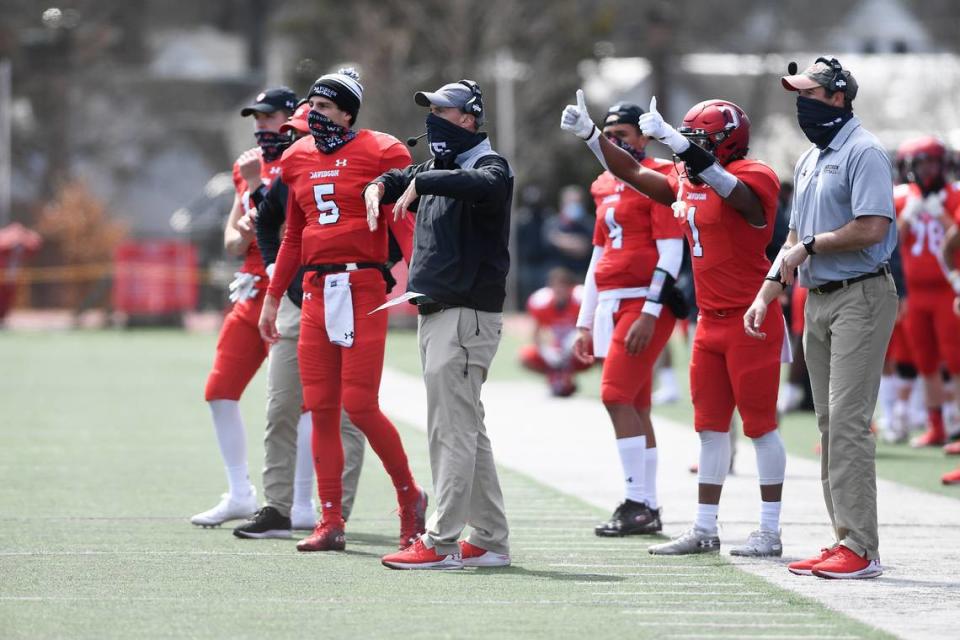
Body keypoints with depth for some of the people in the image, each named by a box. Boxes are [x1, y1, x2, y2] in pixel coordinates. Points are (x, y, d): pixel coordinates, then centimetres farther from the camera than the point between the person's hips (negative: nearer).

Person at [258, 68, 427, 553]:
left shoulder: (379, 154, -5)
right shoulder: (299, 159, 15)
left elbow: (406, 224, -6)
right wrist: (272, 298, 23)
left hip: (362, 289, -6)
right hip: (317, 290, 6)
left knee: (359, 405, -10)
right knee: (321, 409, 4)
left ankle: (410, 499, 9)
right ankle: (331, 522, 9)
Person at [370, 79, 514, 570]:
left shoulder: (490, 167, -10)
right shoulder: (440, 168, 18)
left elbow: (481, 185, -33)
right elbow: (404, 178, 33)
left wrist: (421, 182, -27)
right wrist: (381, 185, 10)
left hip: (467, 313, -10)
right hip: (436, 311, 10)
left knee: (452, 430, -11)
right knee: (466, 430, 12)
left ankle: (441, 543, -12)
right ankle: (490, 541, 17)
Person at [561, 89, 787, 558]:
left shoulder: (754, 178, -14)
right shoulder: (687, 183, 11)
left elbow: (730, 189, -35)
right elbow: (634, 173, 18)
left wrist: (675, 141, -42)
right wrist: (589, 134, 10)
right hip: (711, 321, 9)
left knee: (760, 425, -2)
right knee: (710, 426, 12)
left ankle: (769, 532, 4)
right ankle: (704, 530, 18)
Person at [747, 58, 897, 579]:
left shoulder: (863, 153, -10)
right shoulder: (809, 161, 19)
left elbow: (871, 228, -21)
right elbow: (796, 240, 23)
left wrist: (810, 247, -11)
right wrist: (766, 295, 12)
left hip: (860, 297, -9)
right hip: (817, 301, 9)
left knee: (848, 421, -14)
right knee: (830, 423, 8)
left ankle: (861, 549, -15)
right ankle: (846, 539, 12)